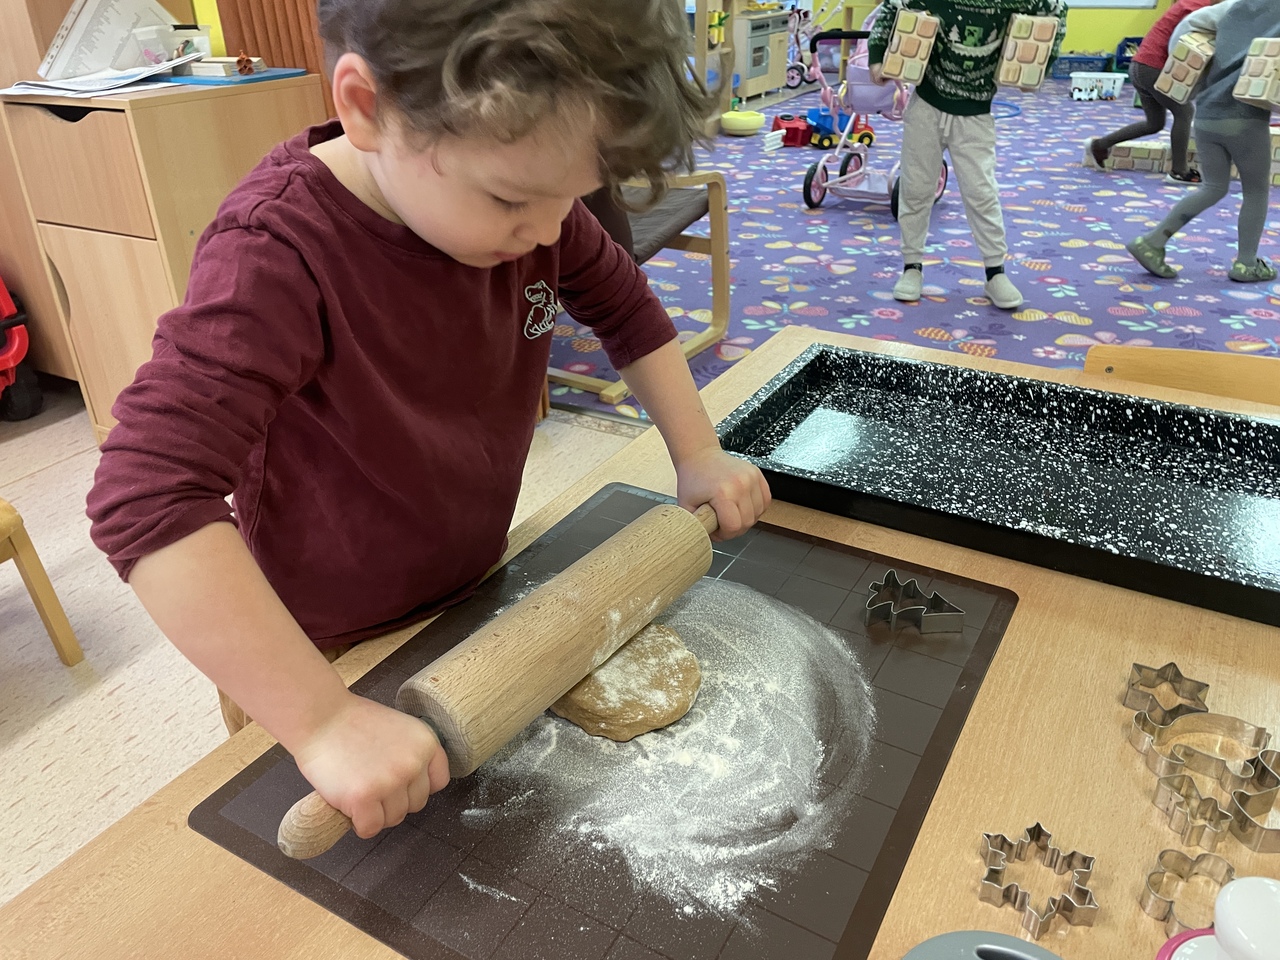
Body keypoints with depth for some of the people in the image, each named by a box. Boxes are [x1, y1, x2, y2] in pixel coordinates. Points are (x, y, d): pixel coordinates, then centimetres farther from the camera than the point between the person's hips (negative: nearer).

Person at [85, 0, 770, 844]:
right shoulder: (278, 255, -32)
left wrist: (698, 454, -4)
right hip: (336, 655, -5)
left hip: (479, 591, 5)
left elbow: (625, 307, 3)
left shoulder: (528, 190, -13)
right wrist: (323, 721, -42)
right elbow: (148, 496, -40)